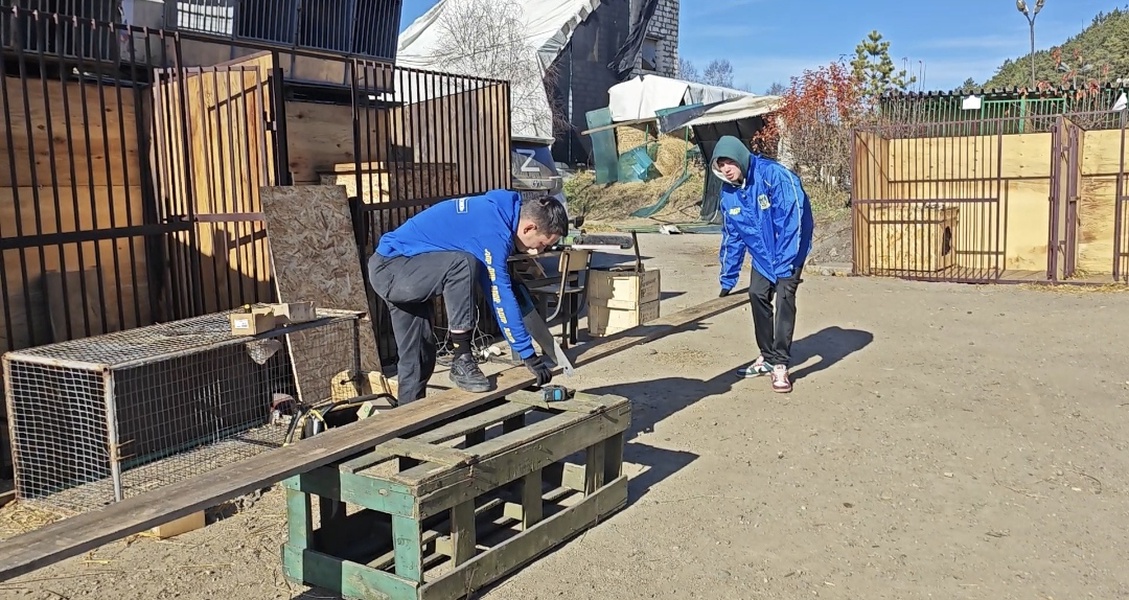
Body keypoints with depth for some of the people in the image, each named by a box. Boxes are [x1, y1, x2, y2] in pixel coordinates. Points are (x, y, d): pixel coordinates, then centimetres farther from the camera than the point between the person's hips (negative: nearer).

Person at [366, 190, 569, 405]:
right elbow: (500, 296, -22)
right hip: (390, 269, -10)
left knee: (417, 358, 11)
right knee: (463, 265, -29)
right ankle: (461, 361, -20)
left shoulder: (496, 211, 6)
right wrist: (529, 355, -16)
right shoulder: (493, 230, -23)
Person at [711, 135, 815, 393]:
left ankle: (780, 364, -11)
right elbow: (732, 236, 4)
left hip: (789, 247, -6)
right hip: (762, 252, 6)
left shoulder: (774, 175, -28)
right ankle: (767, 356, 17)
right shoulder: (728, 192, -6)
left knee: (784, 297, -15)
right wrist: (728, 280, 6)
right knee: (757, 295, 1)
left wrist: (785, 266, -30)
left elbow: (792, 220, -29)